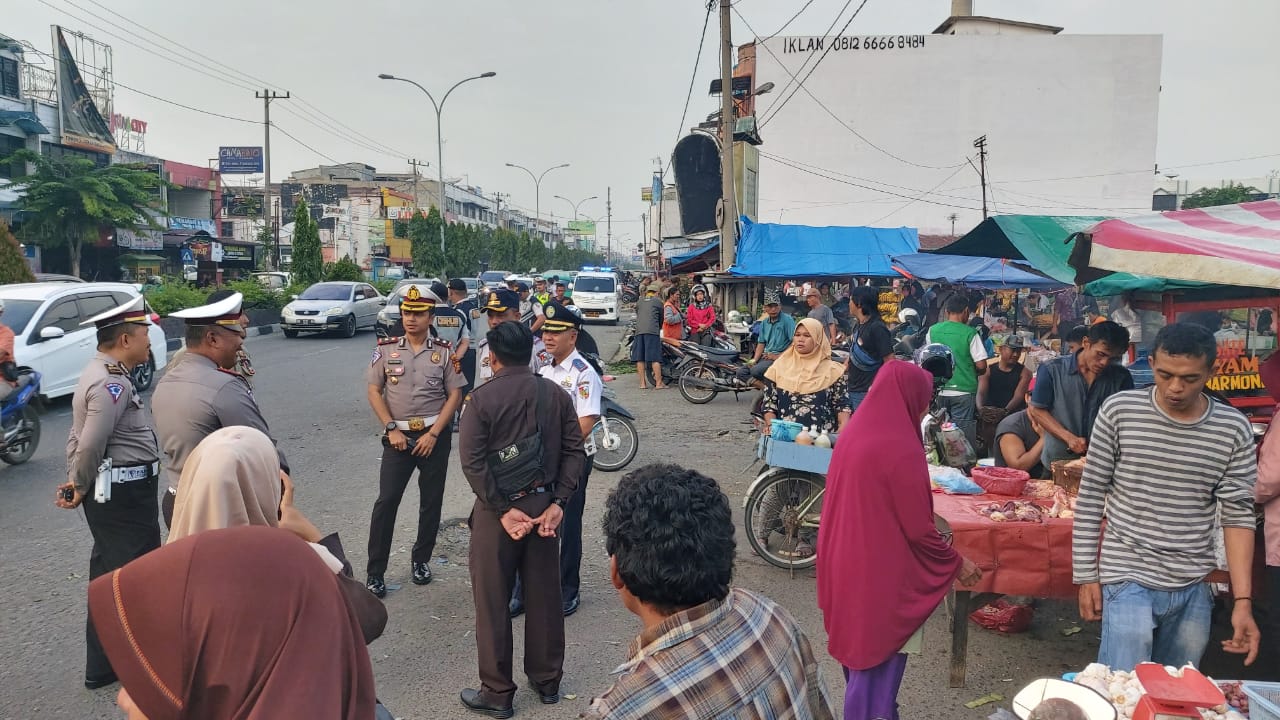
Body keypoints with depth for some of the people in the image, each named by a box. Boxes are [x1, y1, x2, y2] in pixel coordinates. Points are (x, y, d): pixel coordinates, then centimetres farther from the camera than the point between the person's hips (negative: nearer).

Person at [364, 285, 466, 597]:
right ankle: (375, 572, 2)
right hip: (398, 434, 0)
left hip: (435, 435, 1)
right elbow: (374, 392, 2)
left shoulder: (444, 352, 0)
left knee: (431, 500, 9)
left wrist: (433, 434, -9)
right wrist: (391, 430, -8)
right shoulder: (386, 349, 1)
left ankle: (421, 559, 26)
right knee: (386, 500, -5)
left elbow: (455, 396, -1)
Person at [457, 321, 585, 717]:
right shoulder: (555, 394, 3)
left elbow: (472, 461, -17)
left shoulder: (482, 398, -10)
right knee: (544, 595, 14)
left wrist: (503, 510, -14)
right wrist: (558, 502, -4)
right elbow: (574, 450, -1)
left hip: (497, 508, -4)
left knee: (493, 600, 7)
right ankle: (547, 681, 27)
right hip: (543, 503, 4)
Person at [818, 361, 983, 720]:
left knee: (860, 651, 23)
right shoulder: (900, 449, -23)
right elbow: (919, 529, -18)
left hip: (848, 567, 8)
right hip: (882, 574, -8)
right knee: (879, 664, 8)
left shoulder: (854, 434, 2)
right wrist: (957, 563, -1)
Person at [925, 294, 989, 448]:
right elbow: (981, 366, -7)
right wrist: (973, 373, 13)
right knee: (964, 436, 2)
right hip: (963, 392, -3)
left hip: (939, 391, 3)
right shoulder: (970, 333, -7)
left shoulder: (932, 331, 3)